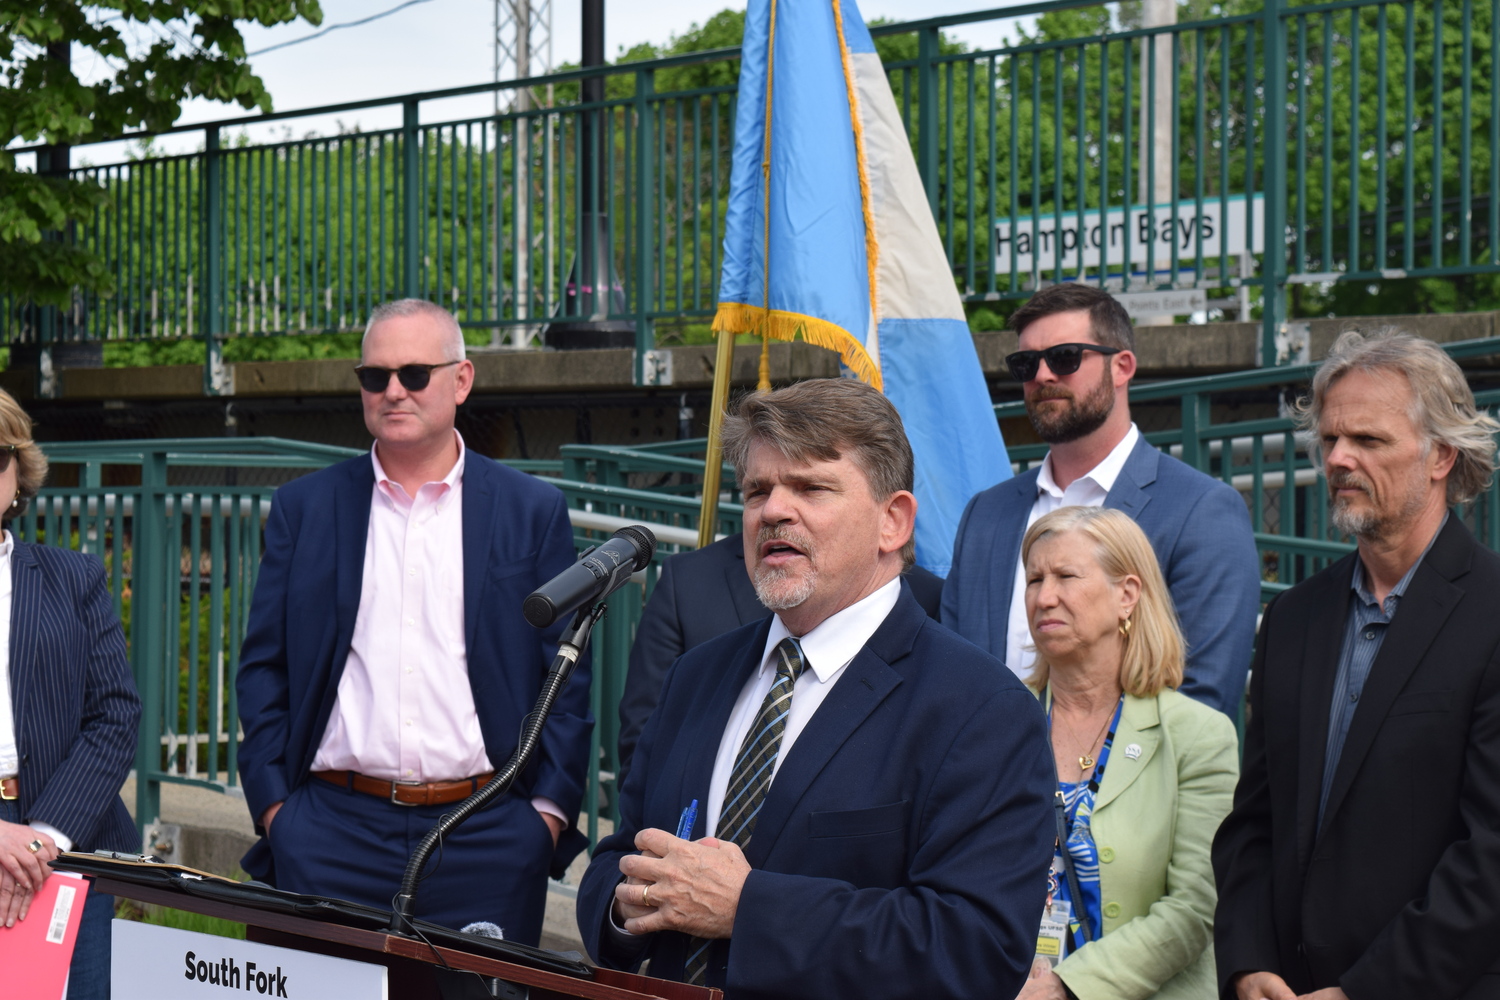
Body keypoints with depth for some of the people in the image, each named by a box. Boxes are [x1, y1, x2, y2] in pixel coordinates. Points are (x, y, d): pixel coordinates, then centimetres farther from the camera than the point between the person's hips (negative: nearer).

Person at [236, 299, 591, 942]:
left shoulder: (532, 511, 7)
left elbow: (567, 677, 6)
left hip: (486, 837, -1)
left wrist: (549, 811, -3)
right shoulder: (303, 508, 10)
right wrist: (273, 804, 0)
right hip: (332, 830, 1)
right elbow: (263, 667, 10)